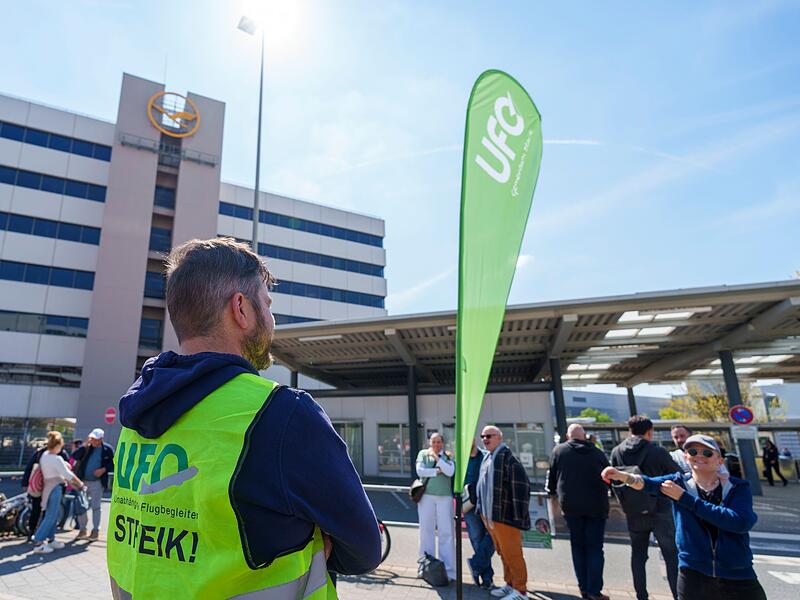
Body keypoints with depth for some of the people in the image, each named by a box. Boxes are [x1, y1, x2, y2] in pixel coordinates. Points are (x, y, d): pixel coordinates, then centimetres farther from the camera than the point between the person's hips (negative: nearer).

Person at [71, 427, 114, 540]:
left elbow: (113, 464, 0)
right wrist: (84, 446, -17)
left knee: (95, 506, 1)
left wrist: (103, 469, -16)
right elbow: (74, 456, -9)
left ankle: (95, 531, 10)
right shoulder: (86, 448, 3)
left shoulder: (108, 449, -4)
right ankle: (82, 529, 23)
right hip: (83, 481, 4)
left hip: (97, 482, -3)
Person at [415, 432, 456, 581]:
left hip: (445, 497, 0)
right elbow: (419, 471, -5)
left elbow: (450, 472, -10)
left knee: (446, 533, 0)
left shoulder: (448, 457, 8)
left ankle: (449, 570, 5)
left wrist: (437, 457, -8)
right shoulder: (423, 454, 8)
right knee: (426, 531, 5)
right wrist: (437, 471, -8)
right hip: (427, 496, 0)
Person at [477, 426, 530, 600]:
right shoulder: (486, 458, 12)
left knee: (512, 554, 1)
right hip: (489, 515, 9)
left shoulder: (508, 458, -16)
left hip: (505, 515, -9)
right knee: (502, 553, 18)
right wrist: (481, 509, 20)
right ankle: (510, 584, 31)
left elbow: (521, 487, -19)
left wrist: (518, 515, -20)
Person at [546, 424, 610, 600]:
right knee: (595, 548, 7)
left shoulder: (559, 450, 1)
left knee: (578, 546, 13)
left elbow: (552, 476, 6)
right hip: (596, 506, 0)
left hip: (571, 505, 0)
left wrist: (552, 490, 25)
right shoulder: (598, 453, 3)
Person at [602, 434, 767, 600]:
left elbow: (742, 522, -19)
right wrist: (625, 476, -42)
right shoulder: (679, 482, -1)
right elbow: (650, 483, -20)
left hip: (738, 578, 0)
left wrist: (686, 498, -21)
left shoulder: (737, 487, -2)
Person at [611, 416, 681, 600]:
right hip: (660, 511, -3)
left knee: (638, 555, 14)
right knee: (671, 555, 10)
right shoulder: (658, 452, -13)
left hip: (633, 513, 3)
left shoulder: (617, 452, -3)